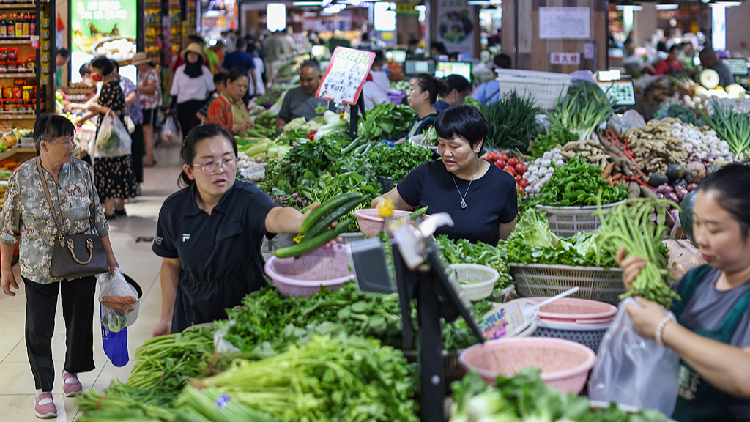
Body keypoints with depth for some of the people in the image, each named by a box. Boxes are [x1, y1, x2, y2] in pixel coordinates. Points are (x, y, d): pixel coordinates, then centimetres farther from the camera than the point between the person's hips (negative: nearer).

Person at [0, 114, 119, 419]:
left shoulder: (81, 170, -6)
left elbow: (97, 214, 5)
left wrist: (108, 254, 6)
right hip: (39, 266, -2)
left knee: (80, 320, 13)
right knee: (39, 328, 2)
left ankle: (72, 371, 38)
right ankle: (43, 388, 18)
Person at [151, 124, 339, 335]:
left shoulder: (247, 198, -19)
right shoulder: (174, 209, -8)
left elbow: (275, 216, -42)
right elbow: (171, 264, 6)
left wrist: (304, 222, -65)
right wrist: (166, 318, 7)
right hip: (193, 317, 2)